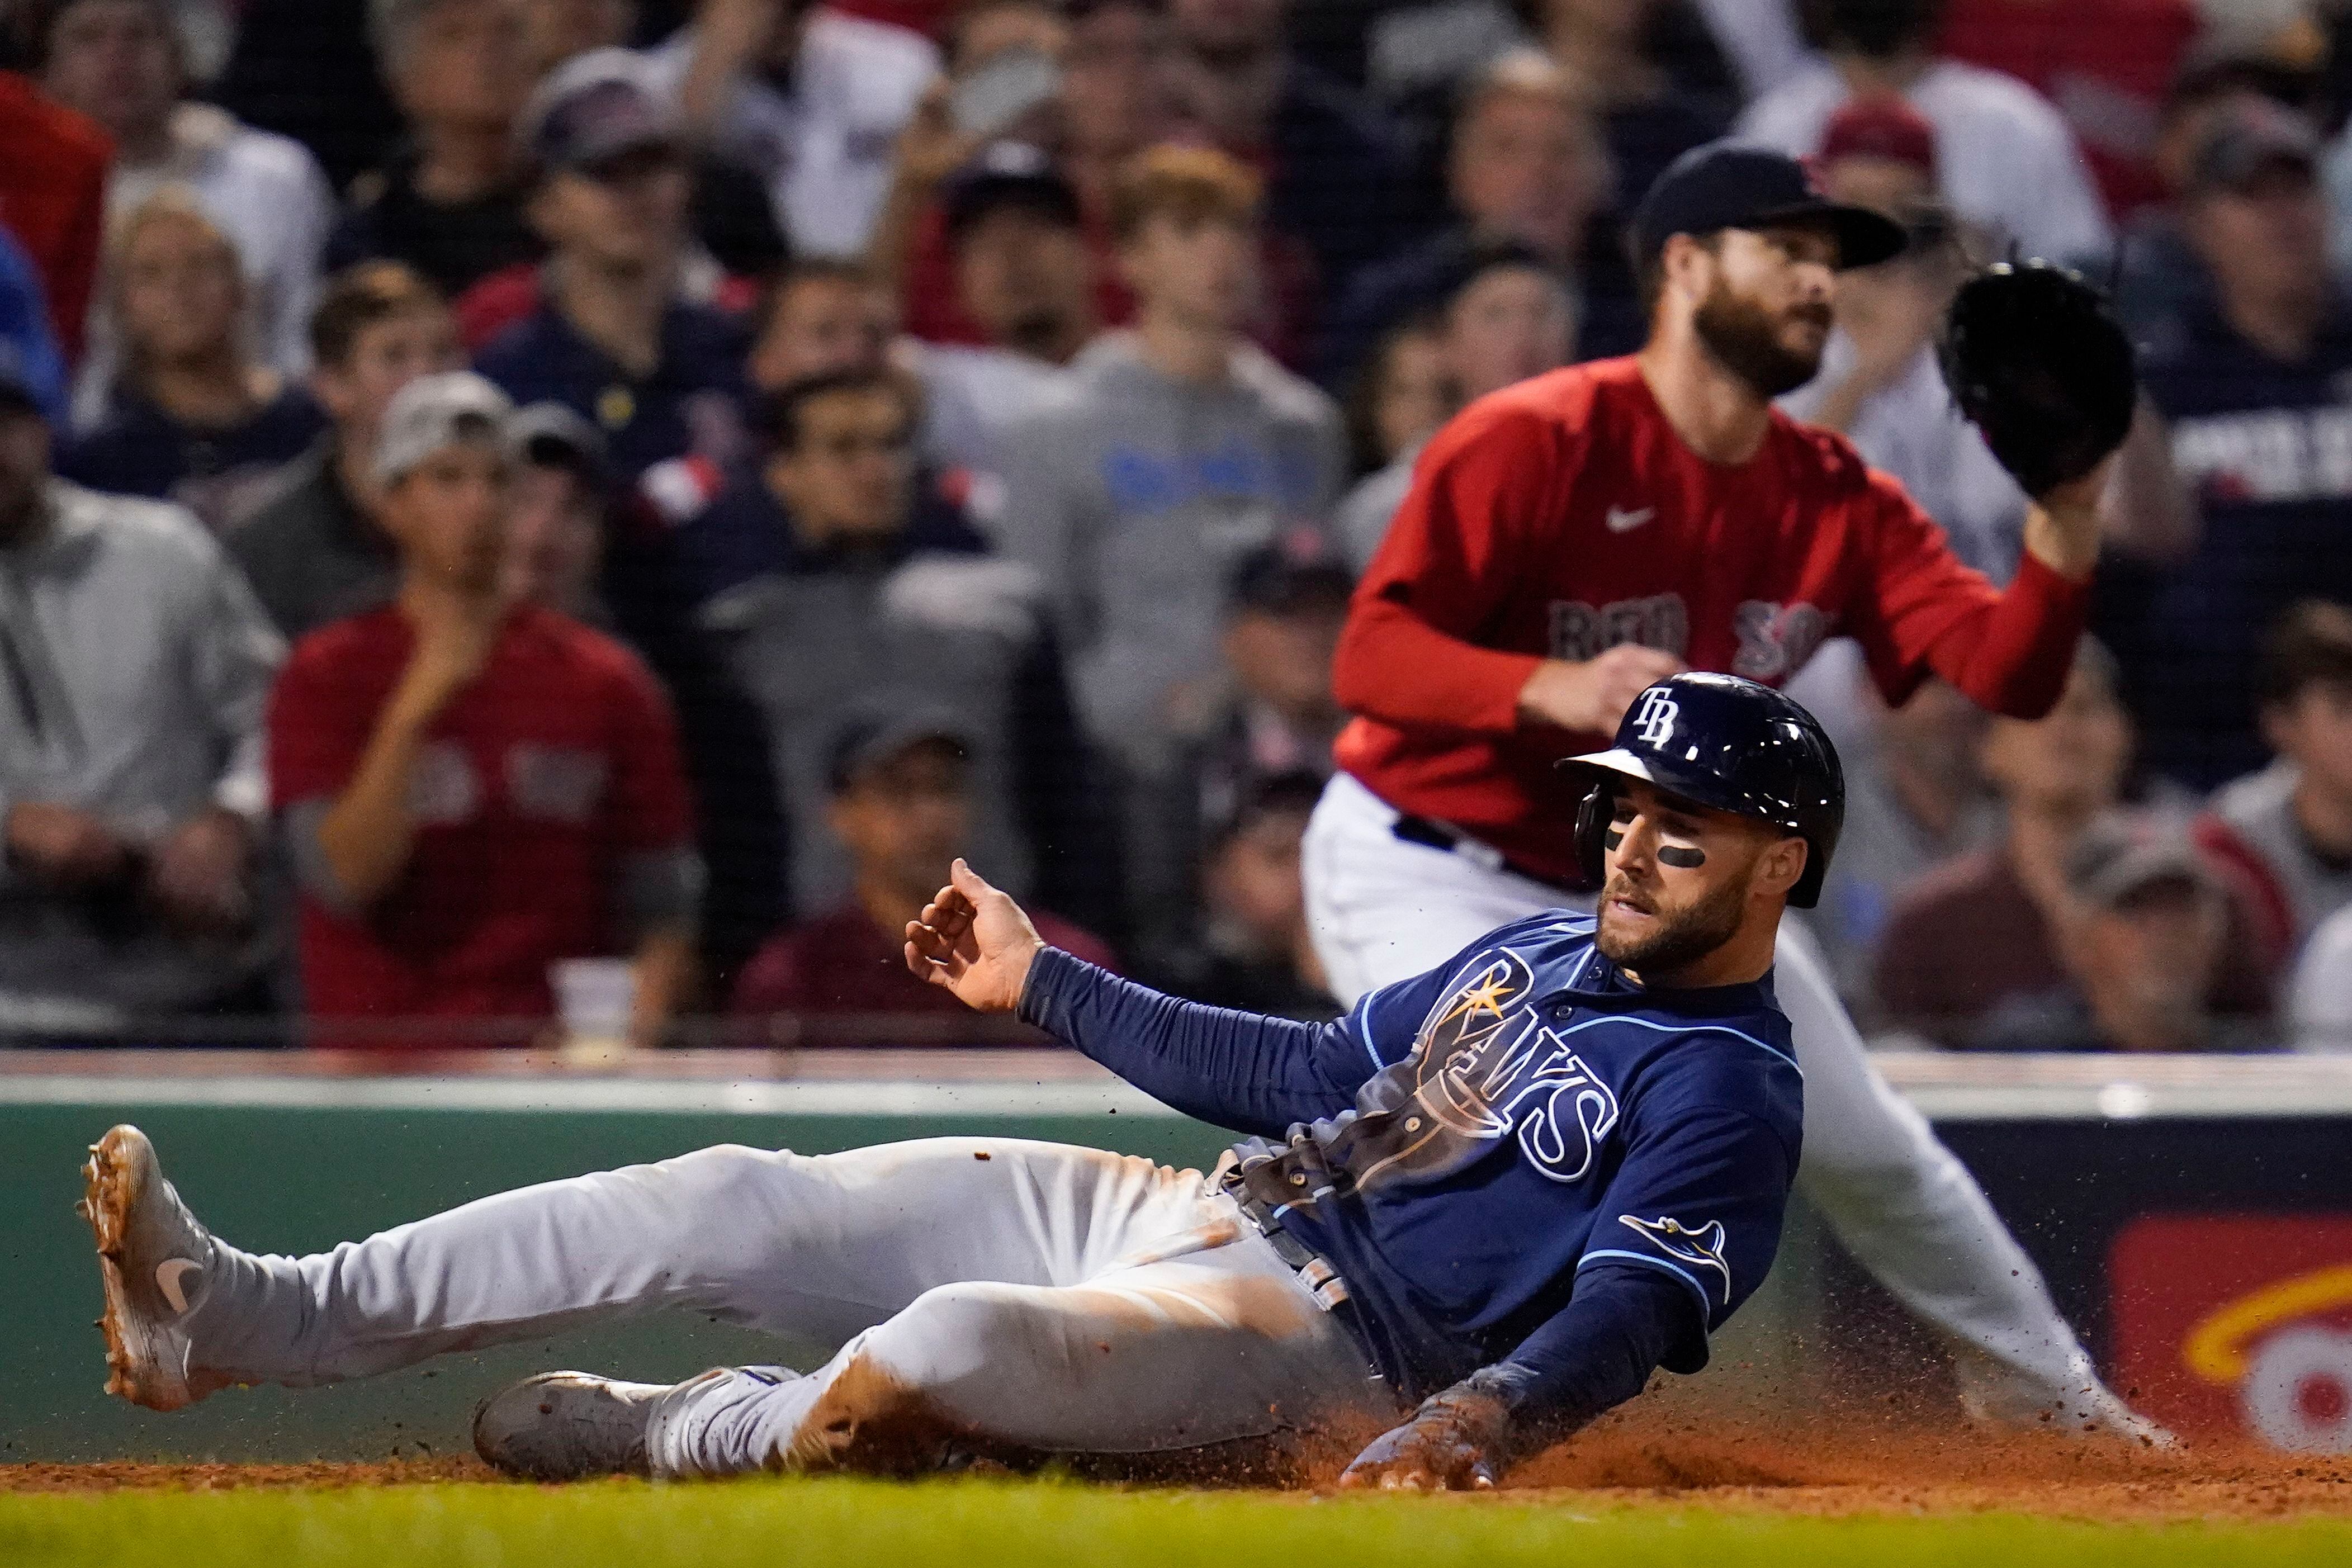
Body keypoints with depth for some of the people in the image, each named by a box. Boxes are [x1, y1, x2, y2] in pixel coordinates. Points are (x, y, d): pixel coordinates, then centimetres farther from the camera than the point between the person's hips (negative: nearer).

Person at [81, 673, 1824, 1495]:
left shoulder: (1729, 1095, -9)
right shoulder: (1533, 956, 20)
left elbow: (1627, 1322, -21)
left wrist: (1482, 1418, -41)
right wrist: (1044, 984, 29)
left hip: (1318, 1336, -9)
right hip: (1176, 1214, 9)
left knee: (949, 1348, -37)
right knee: (735, 1202, -6)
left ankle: (645, 1439, -8)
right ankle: (243, 1317, -10)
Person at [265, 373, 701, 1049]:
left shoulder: (606, 680, 10)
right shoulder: (327, 675, 6)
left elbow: (662, 905, 11)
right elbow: (344, 883, -7)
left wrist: (637, 1019, -8)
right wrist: (415, 708, -15)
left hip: (559, 1062, 2)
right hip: (379, 1062, -2)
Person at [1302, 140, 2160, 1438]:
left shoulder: (1837, 501, -4)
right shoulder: (1534, 443, -22)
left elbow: (2010, 674, -12)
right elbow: (1373, 651, -27)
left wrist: (2065, 513, -29)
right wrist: (1553, 688, -44)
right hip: (1432, 873, -6)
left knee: (1868, 1147, 13)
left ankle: (2038, 1387, 36)